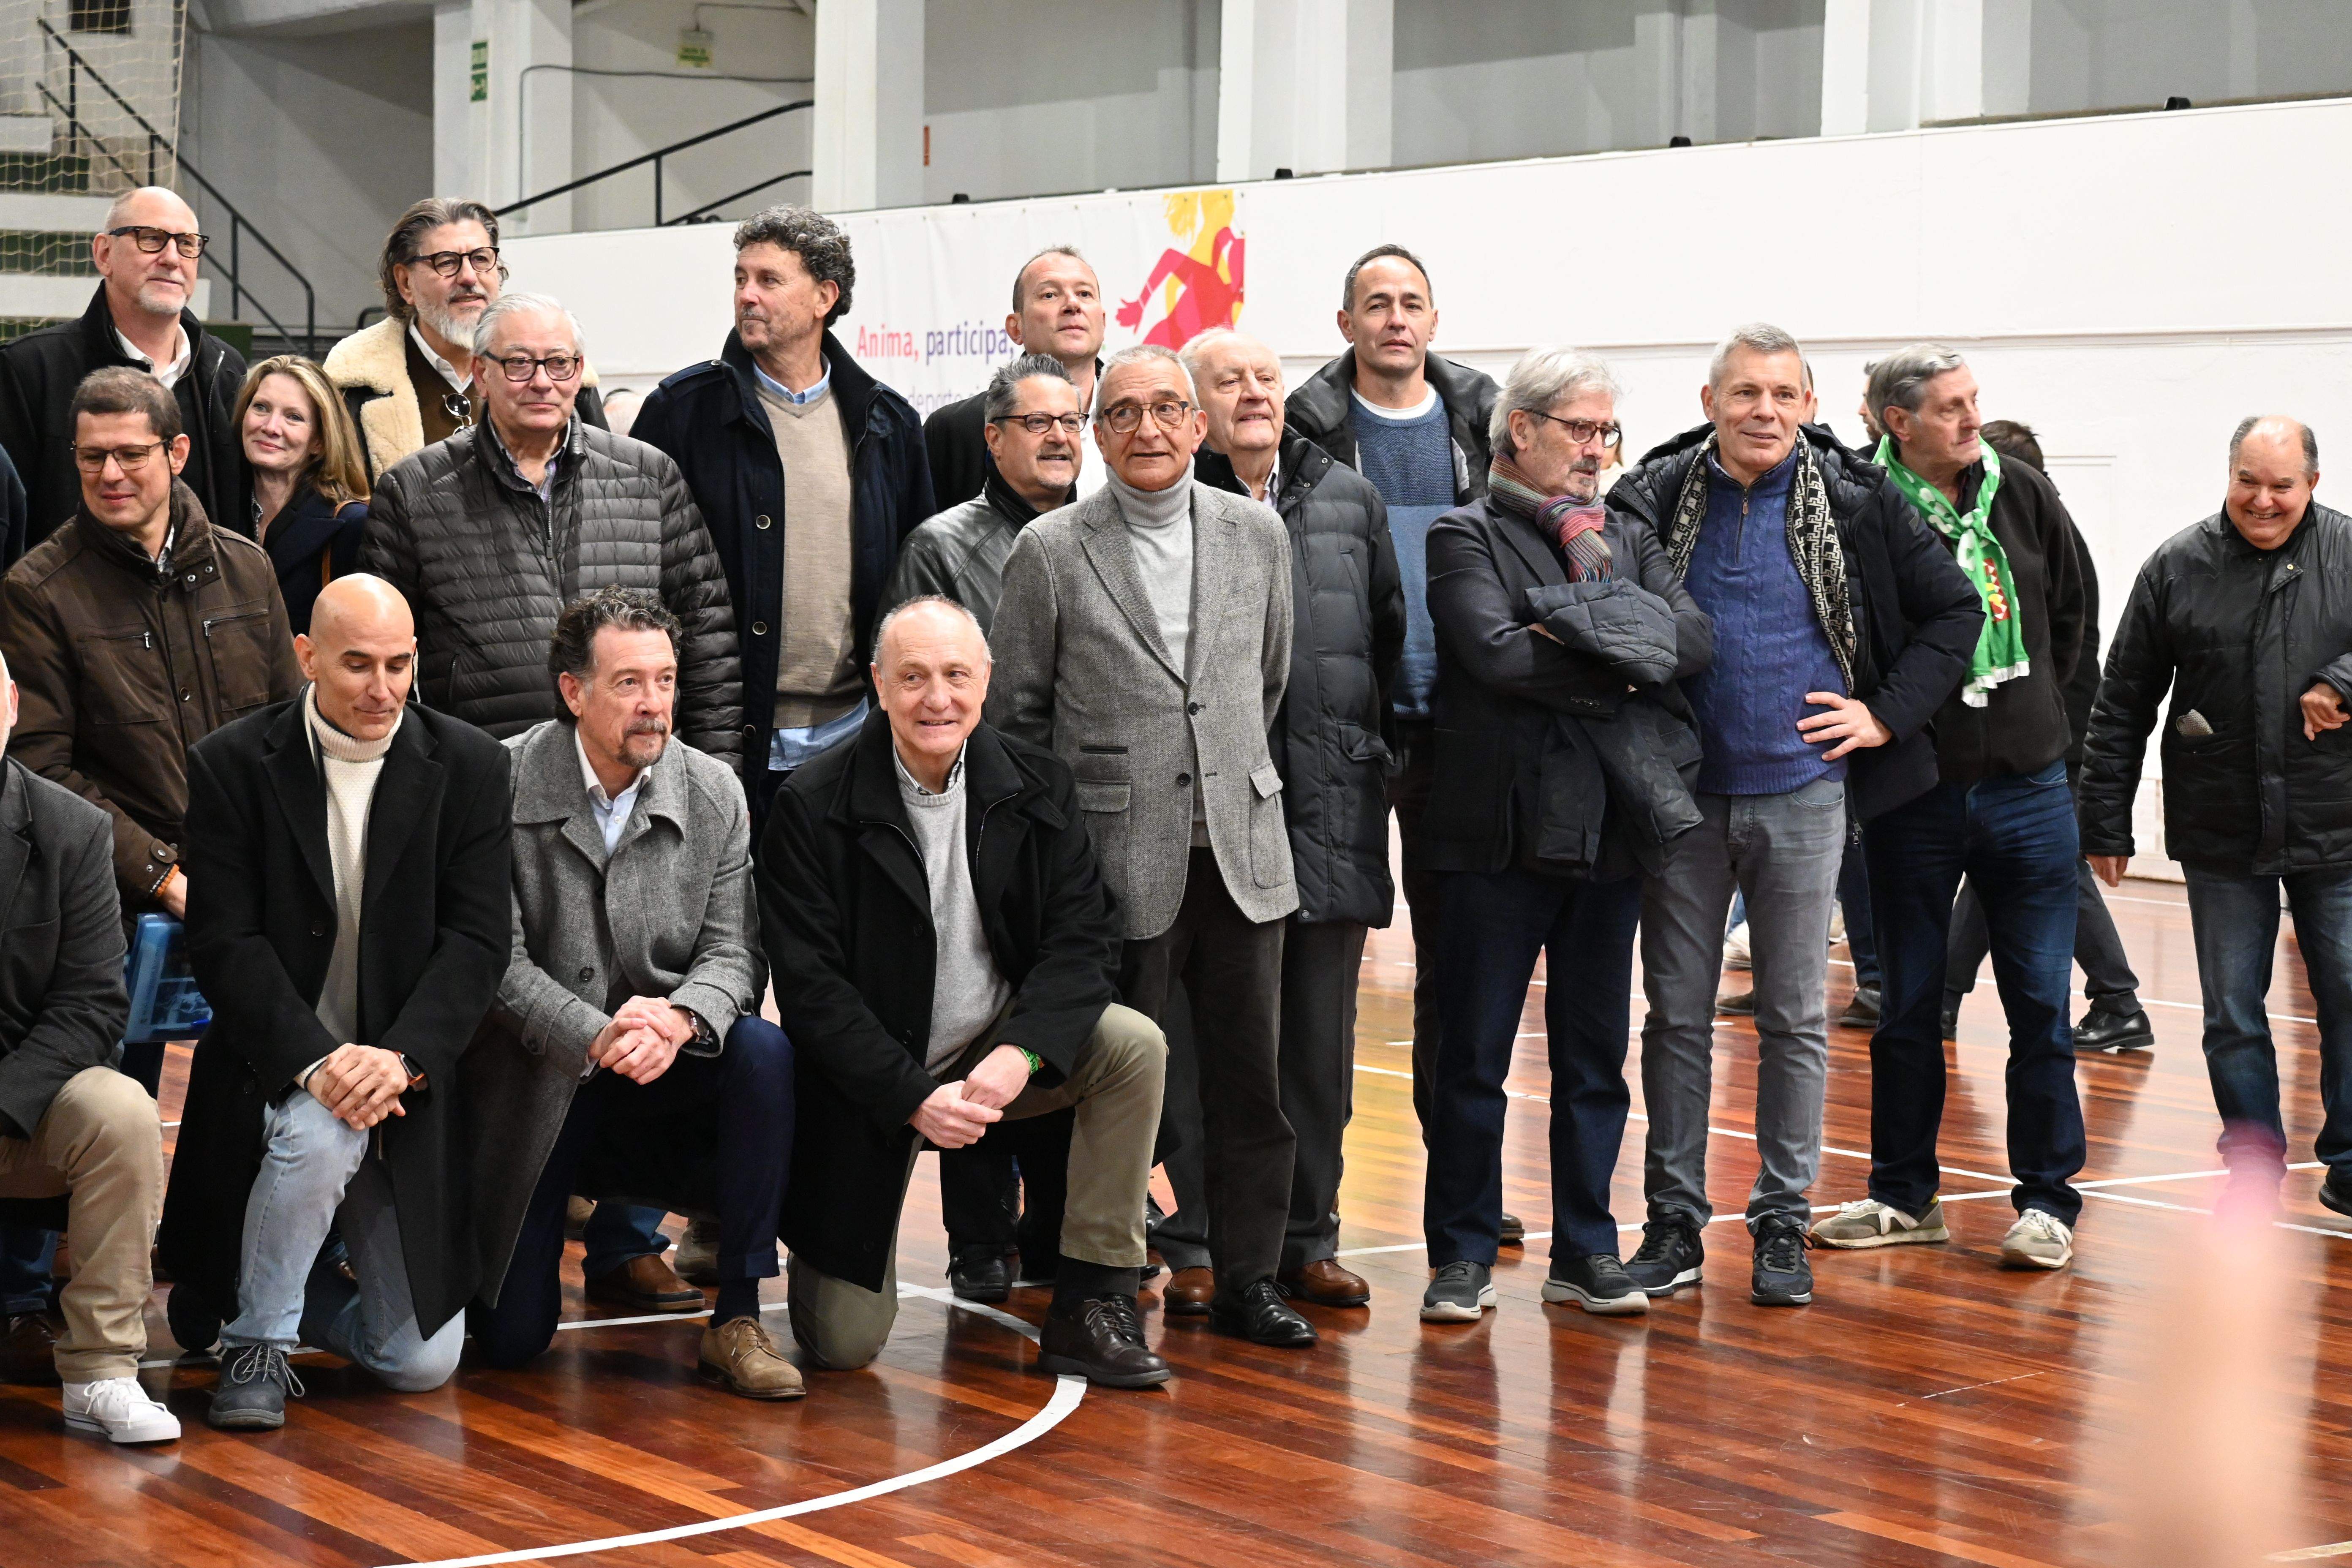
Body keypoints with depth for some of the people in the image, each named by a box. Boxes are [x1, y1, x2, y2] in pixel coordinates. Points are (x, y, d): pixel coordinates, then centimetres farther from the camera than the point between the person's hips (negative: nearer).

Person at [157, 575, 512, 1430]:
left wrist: (401, 1058, -21)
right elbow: (225, 942, -11)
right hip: (279, 1066, -2)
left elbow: (476, 941, -6)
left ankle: (289, 1290, 30)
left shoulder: (470, 765, -2)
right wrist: (315, 1060, -24)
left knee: (421, 1362, -3)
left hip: (410, 1078, 2)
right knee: (319, 1131, -38)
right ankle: (256, 1339, -13)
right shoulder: (233, 764, -5)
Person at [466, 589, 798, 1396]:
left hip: (664, 1078, 2)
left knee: (764, 1051, -31)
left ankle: (736, 1319, -19)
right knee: (511, 1340, -6)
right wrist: (595, 1037, -31)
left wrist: (678, 1020, -29)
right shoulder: (504, 784, -11)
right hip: (535, 1081, -2)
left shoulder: (714, 792, -2)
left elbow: (733, 952, -6)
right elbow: (498, 957, -14)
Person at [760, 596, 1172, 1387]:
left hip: (1000, 1048, 3)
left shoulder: (1039, 787, -4)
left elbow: (1085, 937, -7)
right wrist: (914, 1098, -24)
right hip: (873, 1079, -3)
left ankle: (1090, 1307, -14)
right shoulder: (814, 807, -13)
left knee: (1134, 1045, -25)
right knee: (843, 1345, -8)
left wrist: (1020, 1052, -25)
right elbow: (810, 986, -15)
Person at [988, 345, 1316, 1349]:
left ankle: (1248, 1280, 18)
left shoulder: (1257, 534, 7)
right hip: (1120, 858, -3)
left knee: (1251, 1080, 7)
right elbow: (1011, 710, 5)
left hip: (1241, 850, 3)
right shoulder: (1052, 552, -2)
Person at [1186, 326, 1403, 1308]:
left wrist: (1375, 761, 13)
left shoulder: (1350, 500, 13)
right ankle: (1198, 1243, 9)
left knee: (1321, 1034, 9)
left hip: (1333, 803, 4)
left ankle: (1306, 1238, 18)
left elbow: (1390, 637, 17)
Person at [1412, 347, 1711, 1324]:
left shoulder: (1628, 539, 16)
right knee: (1473, 1057, 2)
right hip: (1500, 832, -5)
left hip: (1608, 830, 5)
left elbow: (1694, 639, 0)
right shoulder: (1467, 536, 0)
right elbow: (1498, 654, -16)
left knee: (1595, 1057, 10)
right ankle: (1463, 1255, 11)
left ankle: (1586, 1252, 18)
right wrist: (1617, 675, -8)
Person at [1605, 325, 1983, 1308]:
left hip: (1802, 792, -1)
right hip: (1683, 793, 1)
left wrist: (1886, 715, -1)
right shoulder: (1654, 498, -1)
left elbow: (1954, 610, 7)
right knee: (1677, 1011, 6)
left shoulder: (1853, 504, -1)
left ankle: (1783, 1222, 14)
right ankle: (1675, 1219, 15)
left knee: (1796, 1015, 5)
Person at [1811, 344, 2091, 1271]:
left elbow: (2071, 605, 16)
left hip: (2027, 787, 2)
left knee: (2040, 1003, 2)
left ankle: (2048, 1200, 12)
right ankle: (1905, 1195, 21)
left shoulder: (2021, 492, 1)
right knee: (1909, 1006, 9)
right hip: (1913, 796, -2)